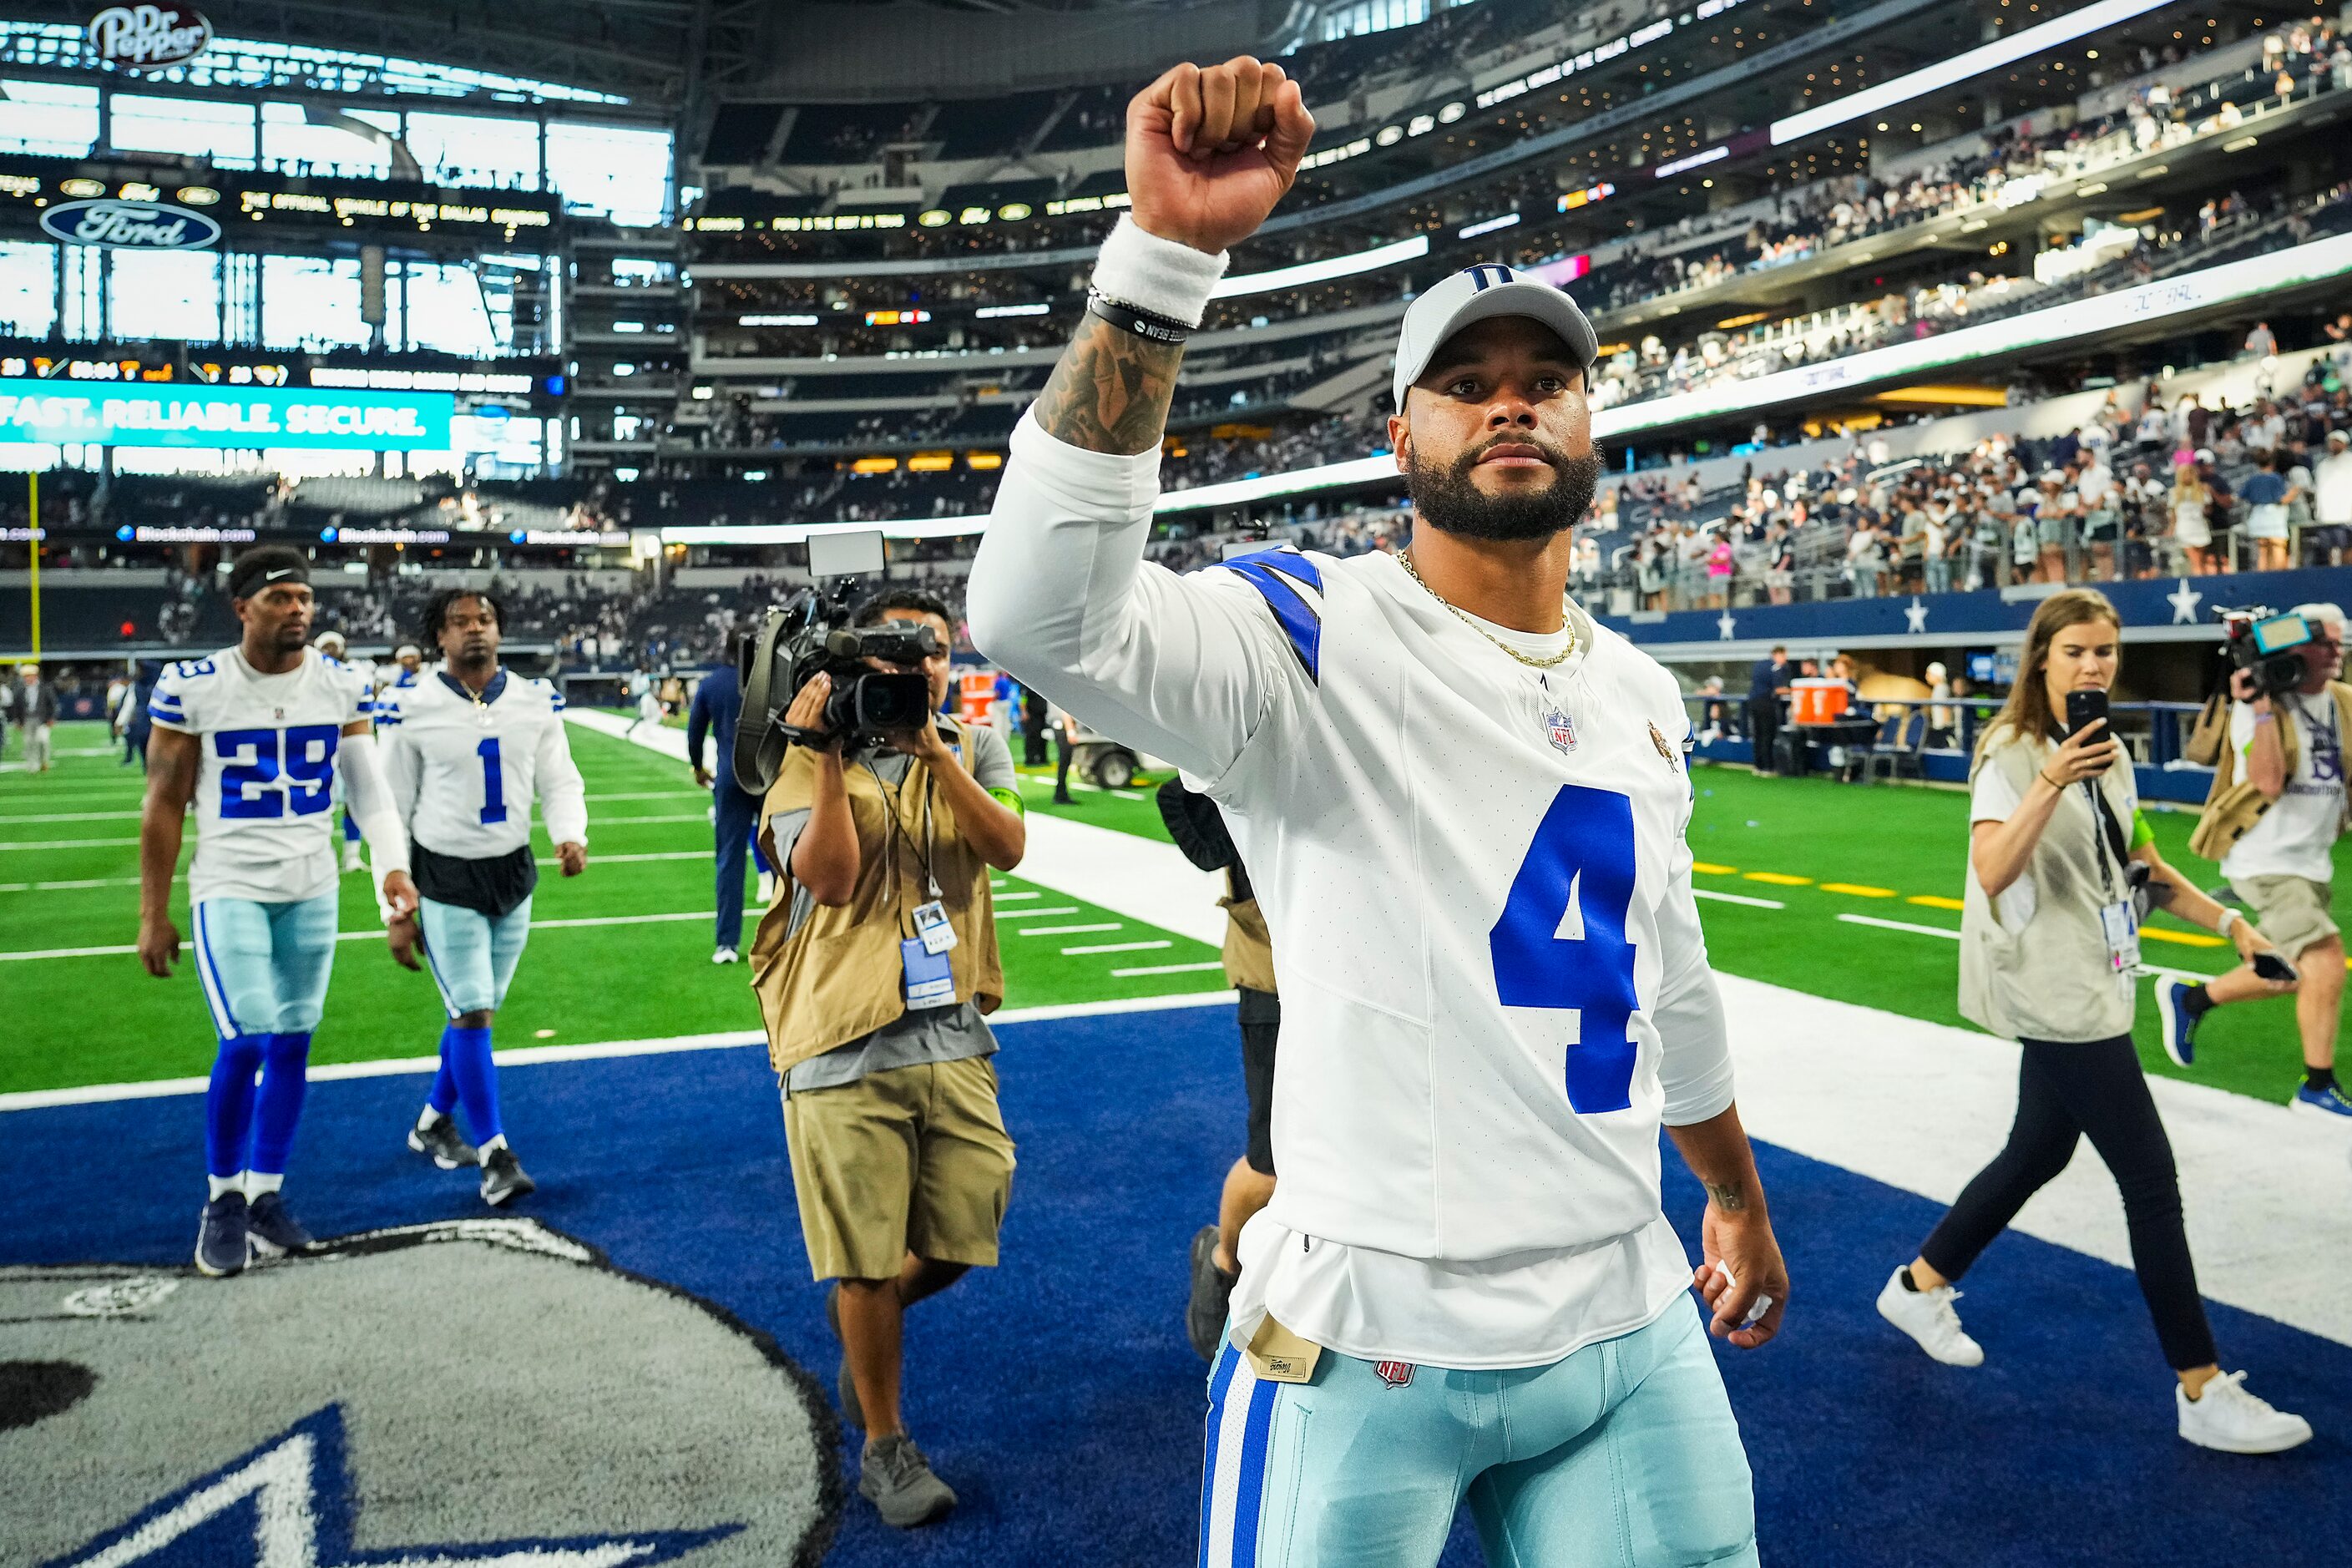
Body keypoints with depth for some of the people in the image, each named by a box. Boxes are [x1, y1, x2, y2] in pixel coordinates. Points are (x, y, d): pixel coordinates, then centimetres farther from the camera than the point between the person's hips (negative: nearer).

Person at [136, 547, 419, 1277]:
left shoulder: (340, 688, -1)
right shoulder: (192, 688, -9)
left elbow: (369, 790, -1)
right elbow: (164, 806, -2)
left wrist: (393, 866, -19)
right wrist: (153, 914, -1)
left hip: (312, 893, 3)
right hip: (230, 890, -3)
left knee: (292, 1045, 7)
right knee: (245, 1045, -10)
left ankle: (264, 1195, 23)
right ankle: (222, 1201, 12)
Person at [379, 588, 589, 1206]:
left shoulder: (536, 702, 0)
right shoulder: (412, 711, -9)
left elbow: (559, 782, 3)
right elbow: (392, 814, -4)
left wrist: (571, 836, -20)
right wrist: (397, 911, -4)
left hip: (513, 876, 4)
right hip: (444, 880, -4)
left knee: (478, 1010, 14)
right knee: (471, 1013, -7)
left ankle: (433, 1122, 35)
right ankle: (495, 1155, 2)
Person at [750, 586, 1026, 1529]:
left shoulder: (973, 748, 8)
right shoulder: (810, 763, -1)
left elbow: (1007, 847, -10)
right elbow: (829, 879, -15)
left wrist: (931, 749, -18)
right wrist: (831, 757, -19)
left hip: (954, 1037, 3)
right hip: (846, 1049, -3)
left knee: (958, 1244, 9)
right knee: (867, 1260, 6)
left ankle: (865, 1316, 42)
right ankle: (885, 1449, 26)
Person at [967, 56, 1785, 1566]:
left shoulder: (1642, 694, 9)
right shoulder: (1317, 641, -13)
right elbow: (1041, 610, -33)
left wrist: (1736, 1197, 30)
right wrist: (1167, 251, -38)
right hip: (1370, 1348, -6)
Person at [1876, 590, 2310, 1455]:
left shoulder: (2108, 752, 10)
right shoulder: (2011, 754, -14)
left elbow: (2140, 863, 22)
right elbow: (1992, 872, -28)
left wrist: (2228, 923, 16)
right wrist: (2053, 780, -36)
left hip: (2093, 986, 9)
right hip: (2055, 993, -9)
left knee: (2039, 1153, 17)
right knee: (2150, 1175, -6)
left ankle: (1920, 1285, 34)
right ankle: (2203, 1392, 5)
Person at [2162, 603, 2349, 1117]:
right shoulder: (2260, 705, -14)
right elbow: (2268, 783, -25)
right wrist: (2262, 709, -28)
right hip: (2267, 862, -8)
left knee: (2291, 974, 16)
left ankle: (2190, 997, 37)